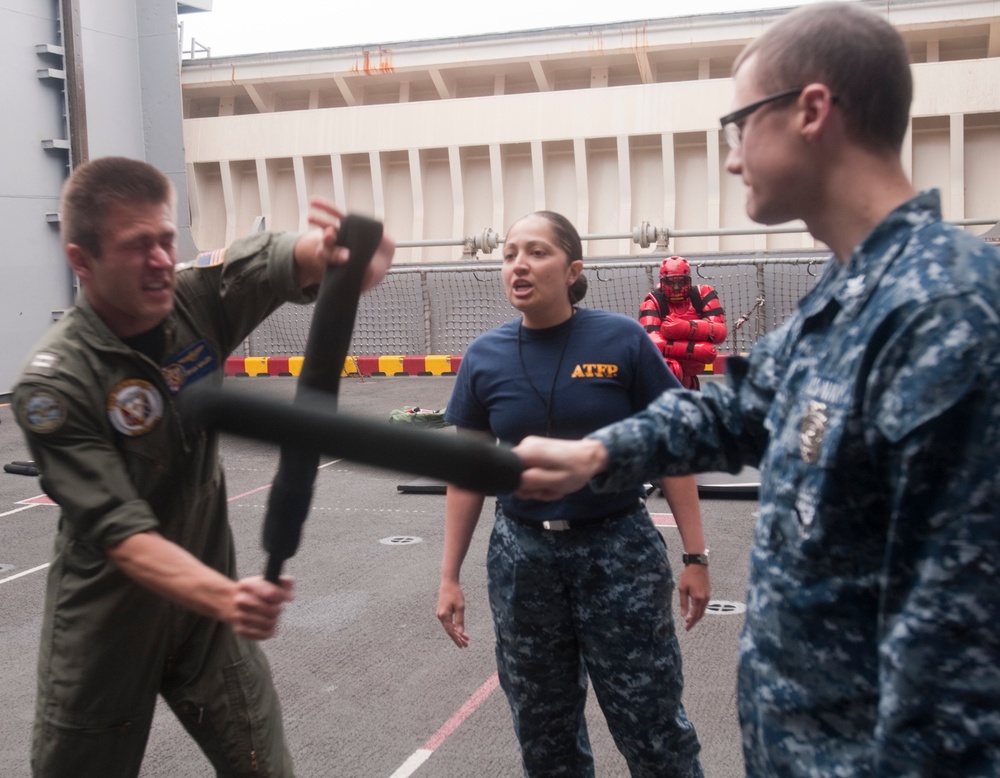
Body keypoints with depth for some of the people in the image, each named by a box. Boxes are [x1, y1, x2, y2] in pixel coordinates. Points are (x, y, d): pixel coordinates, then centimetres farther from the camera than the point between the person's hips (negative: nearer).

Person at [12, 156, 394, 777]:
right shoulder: (54, 383, -22)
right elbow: (121, 533, -27)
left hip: (208, 594, 4)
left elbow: (304, 255, -18)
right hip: (106, 626, -3)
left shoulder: (200, 300, -11)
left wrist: (346, 244, -44)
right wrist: (227, 597, -43)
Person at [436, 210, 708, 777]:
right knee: (543, 727, 17)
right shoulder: (484, 358, -2)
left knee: (651, 723, 4)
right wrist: (450, 577, 7)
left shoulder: (622, 341, -10)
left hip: (620, 548, -3)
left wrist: (696, 556, -5)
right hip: (523, 556, 3)